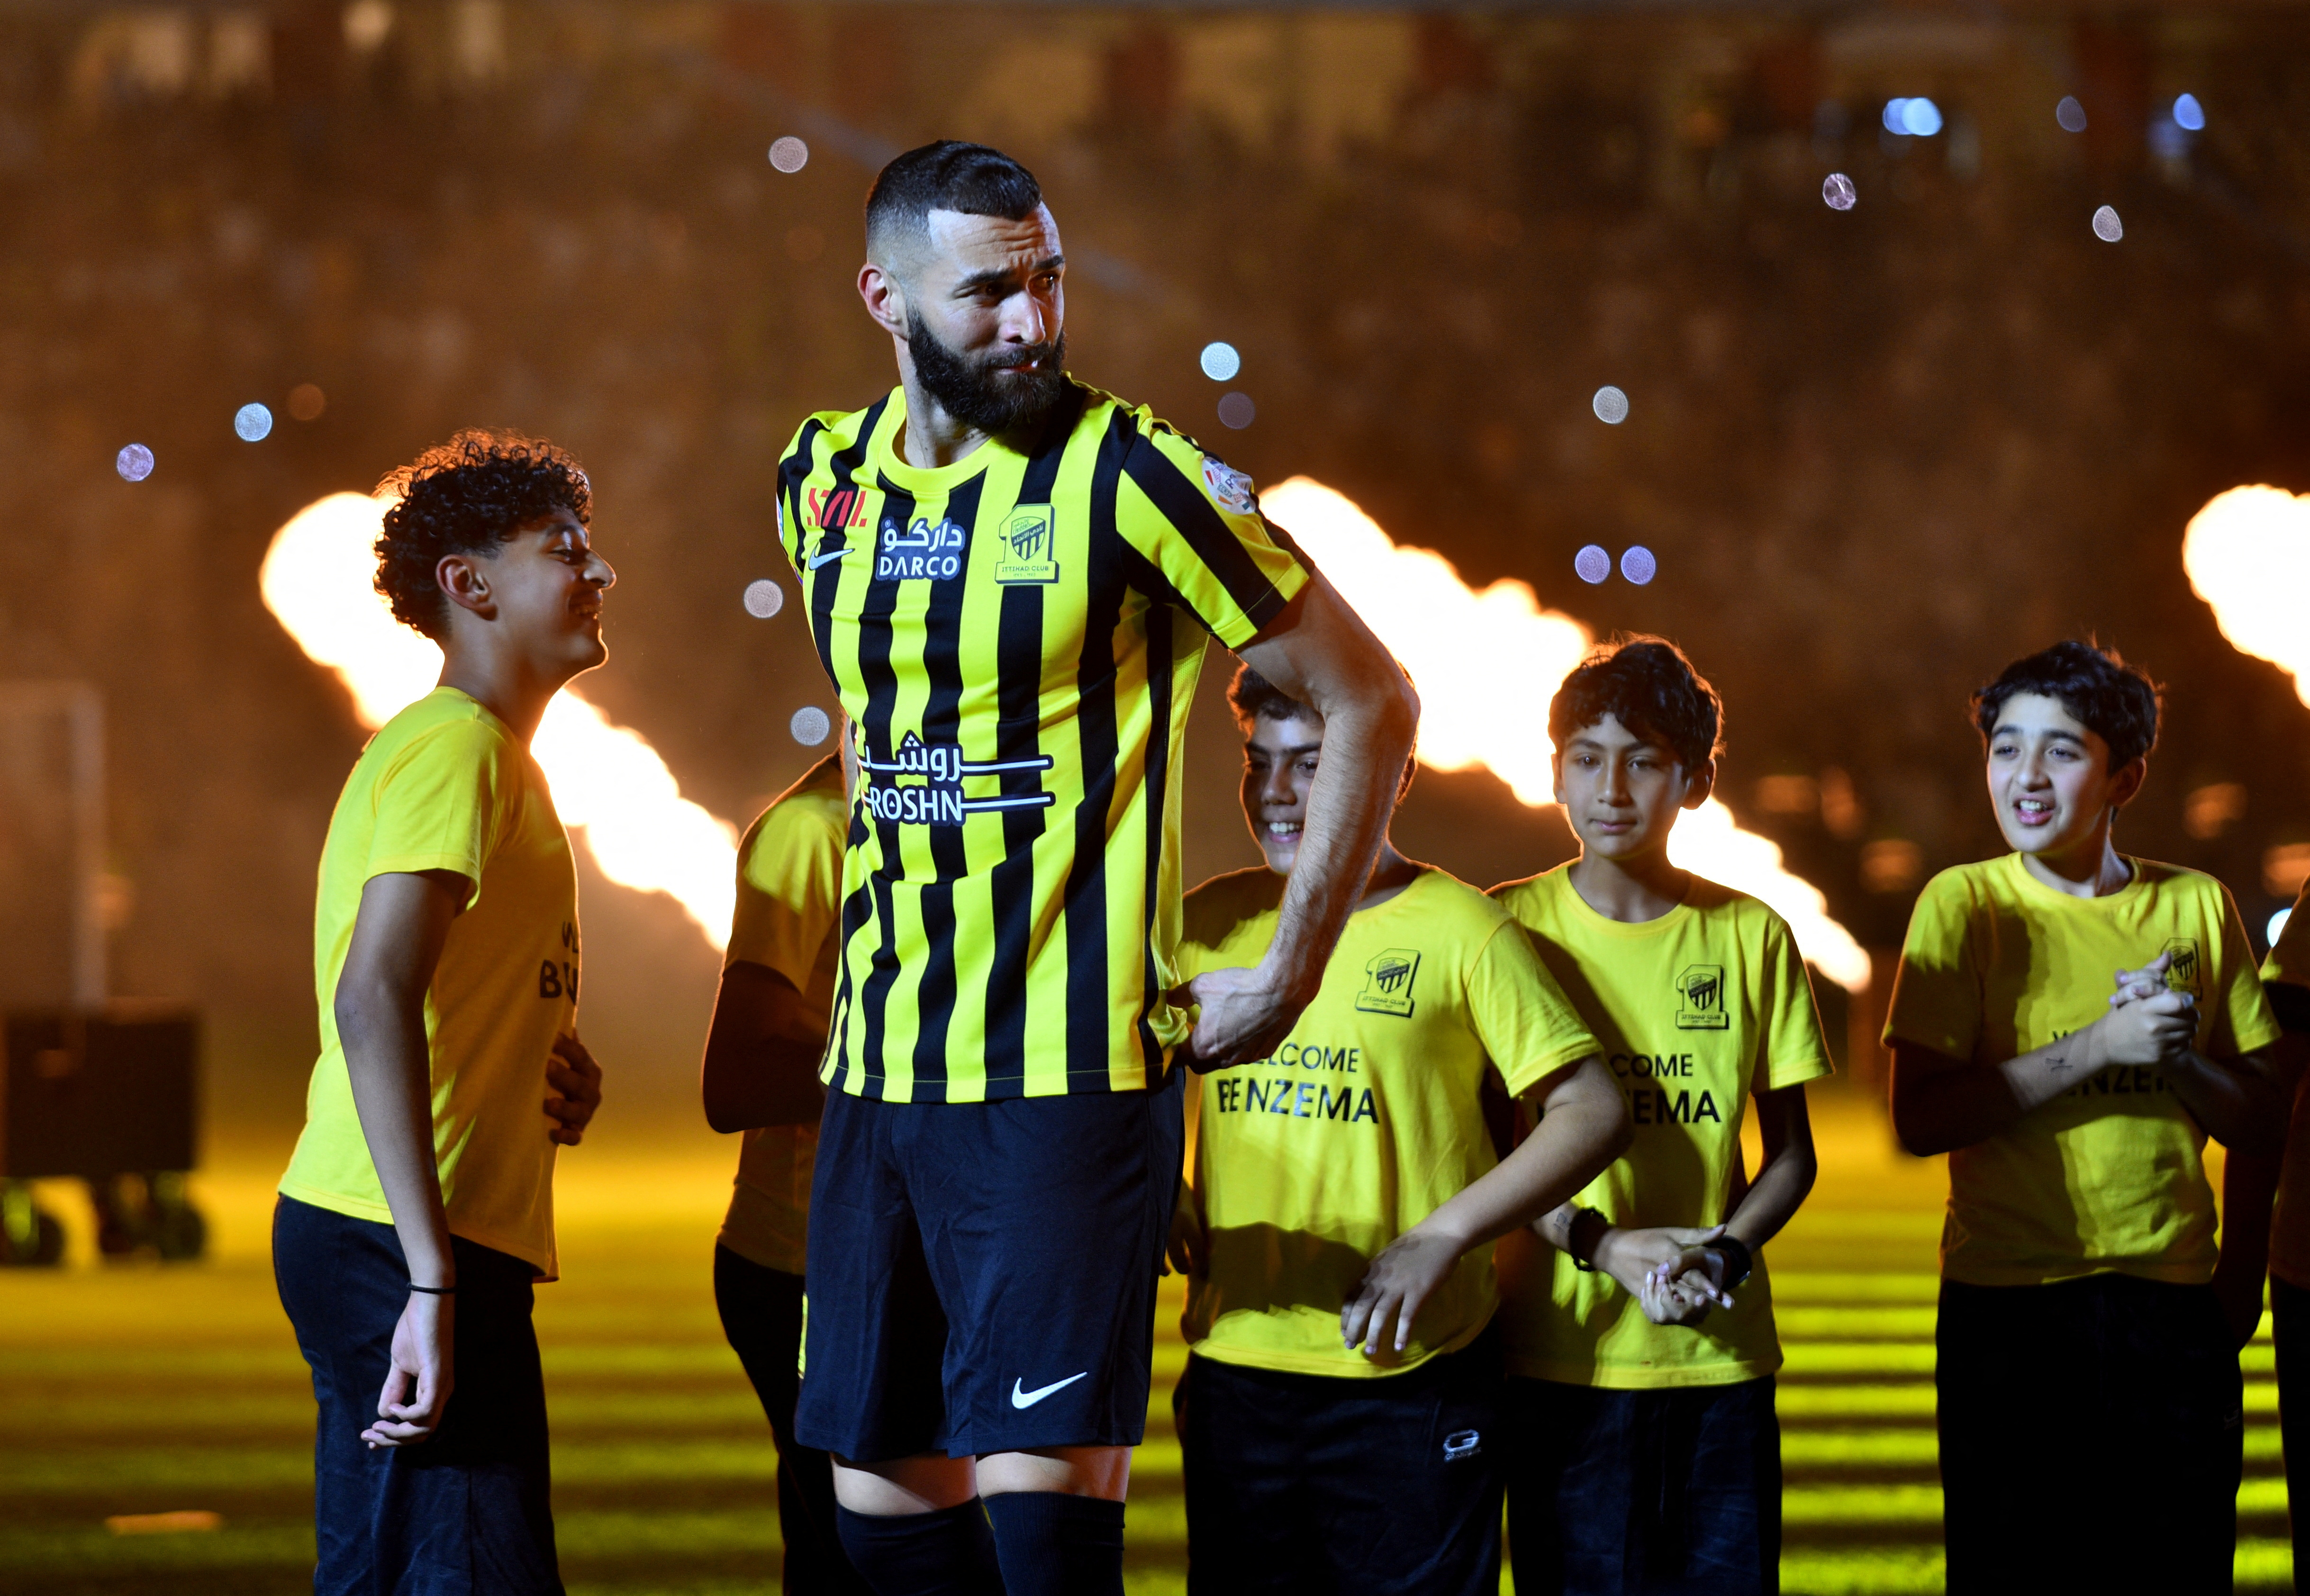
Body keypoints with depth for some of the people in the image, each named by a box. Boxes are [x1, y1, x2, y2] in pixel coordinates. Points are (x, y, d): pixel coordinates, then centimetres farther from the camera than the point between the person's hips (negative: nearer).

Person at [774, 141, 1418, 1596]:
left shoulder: (1129, 477, -9)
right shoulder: (824, 481, 9)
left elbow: (1372, 705, -4)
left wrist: (1284, 983, -4)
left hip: (1067, 1078, -6)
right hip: (881, 1072, 6)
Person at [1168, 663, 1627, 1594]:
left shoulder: (1460, 930, -4)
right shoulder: (1208, 924, 8)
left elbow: (1592, 1113, -7)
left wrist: (1439, 1240, -16)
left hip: (1412, 1377, -4)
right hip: (1236, 1367, 4)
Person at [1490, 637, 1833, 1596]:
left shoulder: (1753, 938, 5)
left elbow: (1791, 1155, 10)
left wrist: (1727, 1255, -10)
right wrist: (1607, 1247, -15)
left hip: (1720, 1353, 2)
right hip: (1561, 1359, -2)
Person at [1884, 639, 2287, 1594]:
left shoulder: (2196, 907, 6)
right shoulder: (1965, 905, -2)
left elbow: (2262, 1125, 7)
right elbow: (1921, 1117, -11)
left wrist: (2178, 1056, -12)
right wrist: (2099, 1048, -17)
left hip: (2170, 1300, 2)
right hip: (2009, 1301, -2)